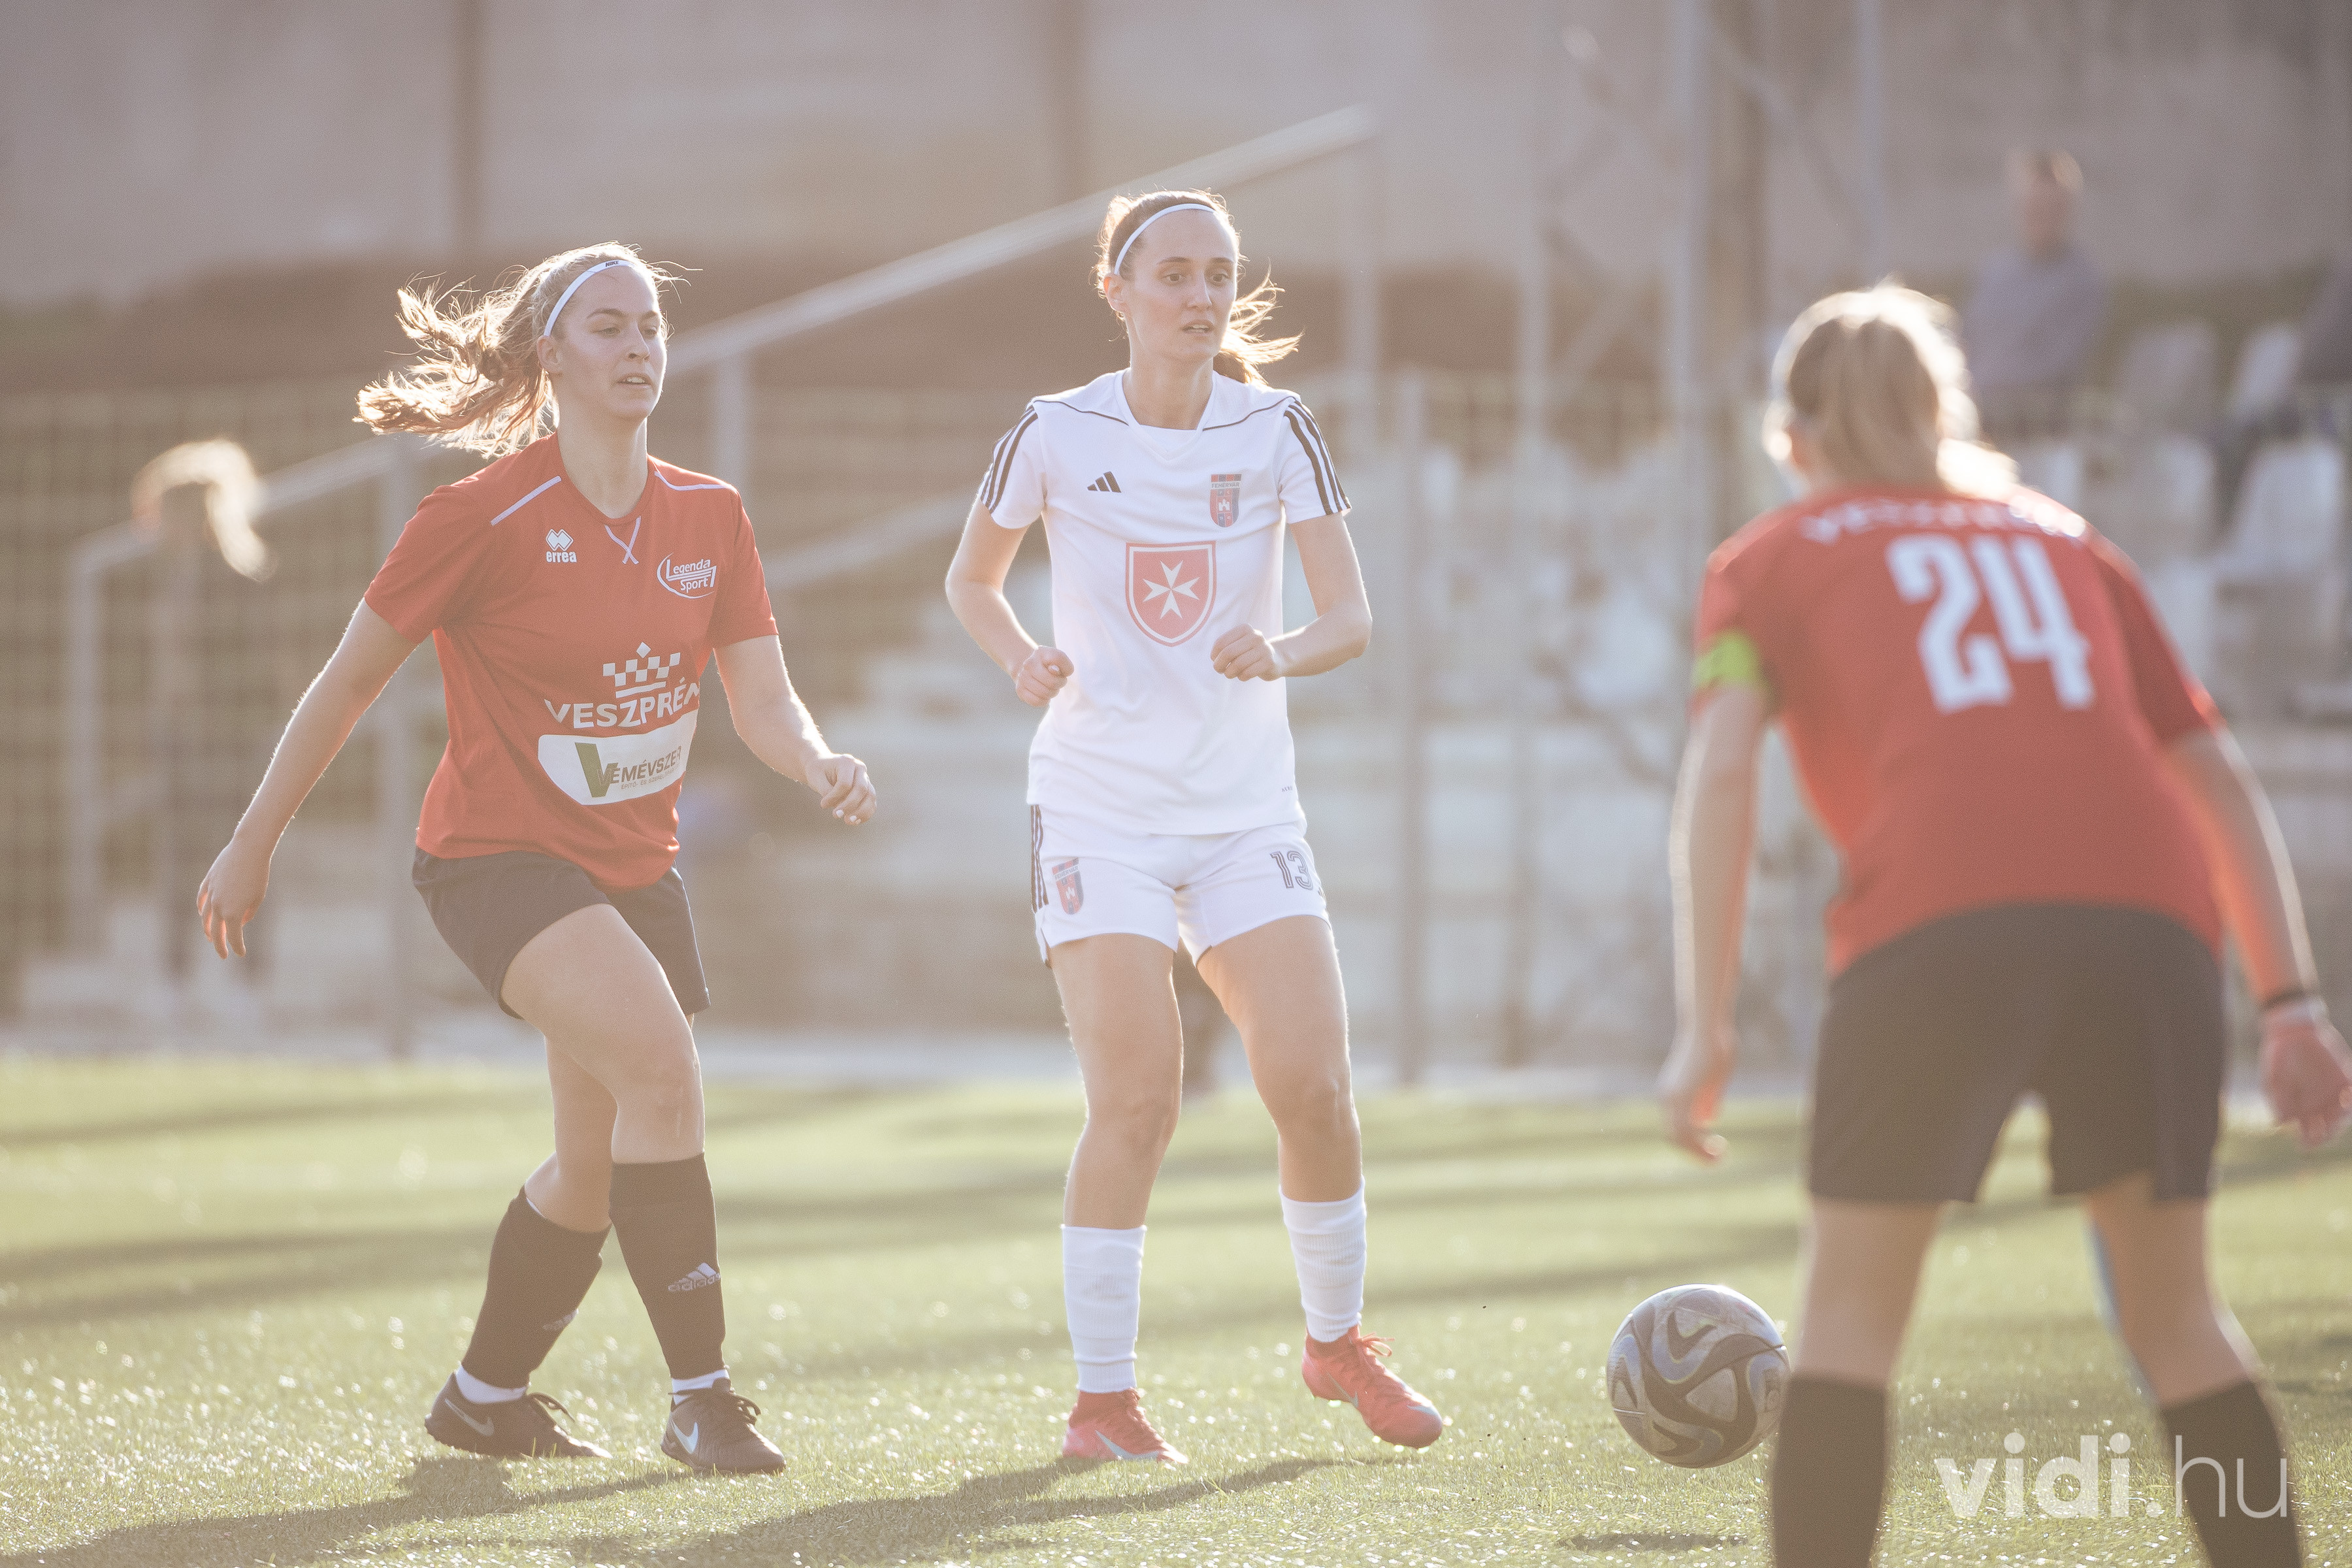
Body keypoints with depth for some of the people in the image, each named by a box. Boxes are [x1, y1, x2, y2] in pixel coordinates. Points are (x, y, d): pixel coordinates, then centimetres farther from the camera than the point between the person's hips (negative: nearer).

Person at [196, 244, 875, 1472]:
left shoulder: (709, 517, 2)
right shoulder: (485, 518, -14)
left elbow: (762, 702, -1)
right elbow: (349, 680, -5)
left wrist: (819, 764, -25)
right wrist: (253, 845, -1)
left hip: (634, 865, 7)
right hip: (497, 855, -7)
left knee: (601, 1165, 12)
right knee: (658, 1056, -28)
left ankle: (486, 1396, 35)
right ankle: (698, 1394, -22)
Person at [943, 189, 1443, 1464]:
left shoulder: (1275, 430, -2)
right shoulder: (1057, 435, -4)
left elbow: (1351, 618, -6)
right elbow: (970, 576, 11)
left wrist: (1282, 653, -28)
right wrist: (1025, 663, -9)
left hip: (1246, 808, 2)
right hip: (1098, 807, -2)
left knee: (1315, 1091, -5)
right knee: (1135, 1101, -14)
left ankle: (1337, 1341, 20)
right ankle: (1101, 1398, -3)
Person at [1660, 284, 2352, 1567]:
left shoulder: (1770, 560, 21)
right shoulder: (2063, 541, 32)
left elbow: (1722, 764, 3)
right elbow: (2217, 777, 24)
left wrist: (1703, 1028, -1)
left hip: (1938, 926, -3)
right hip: (2153, 920, 3)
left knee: (1852, 1305, 9)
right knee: (2174, 1306, 17)